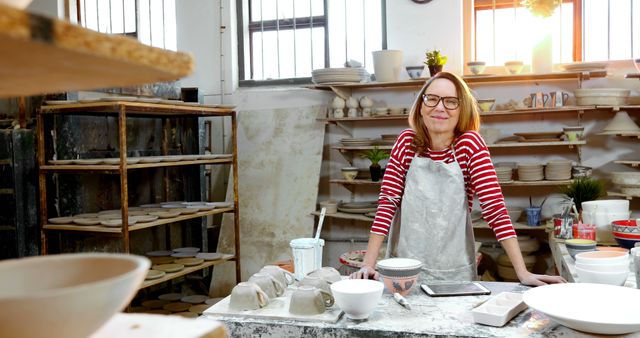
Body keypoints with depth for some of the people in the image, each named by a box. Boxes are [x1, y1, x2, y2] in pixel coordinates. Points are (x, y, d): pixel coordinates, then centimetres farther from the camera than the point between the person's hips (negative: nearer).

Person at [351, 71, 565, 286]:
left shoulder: (470, 144, -9)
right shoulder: (407, 142, -5)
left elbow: (494, 207, -13)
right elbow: (387, 202, -8)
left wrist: (523, 272, -18)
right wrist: (369, 263, -16)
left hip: (455, 273, -1)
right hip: (403, 268, 1)